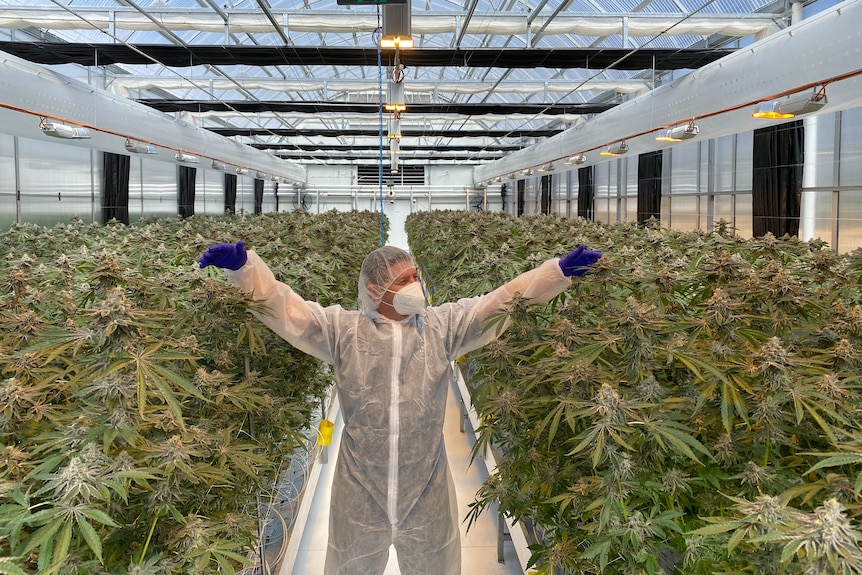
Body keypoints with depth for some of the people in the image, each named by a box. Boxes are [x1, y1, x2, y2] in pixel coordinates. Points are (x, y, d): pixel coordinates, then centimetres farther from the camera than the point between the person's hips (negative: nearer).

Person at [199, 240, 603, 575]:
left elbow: (505, 299, -6)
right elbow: (283, 306, -10)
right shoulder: (342, 329, -5)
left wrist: (561, 270, -15)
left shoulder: (443, 326, -2)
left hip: (427, 487, 1)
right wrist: (241, 265, -25)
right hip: (359, 486, 0)